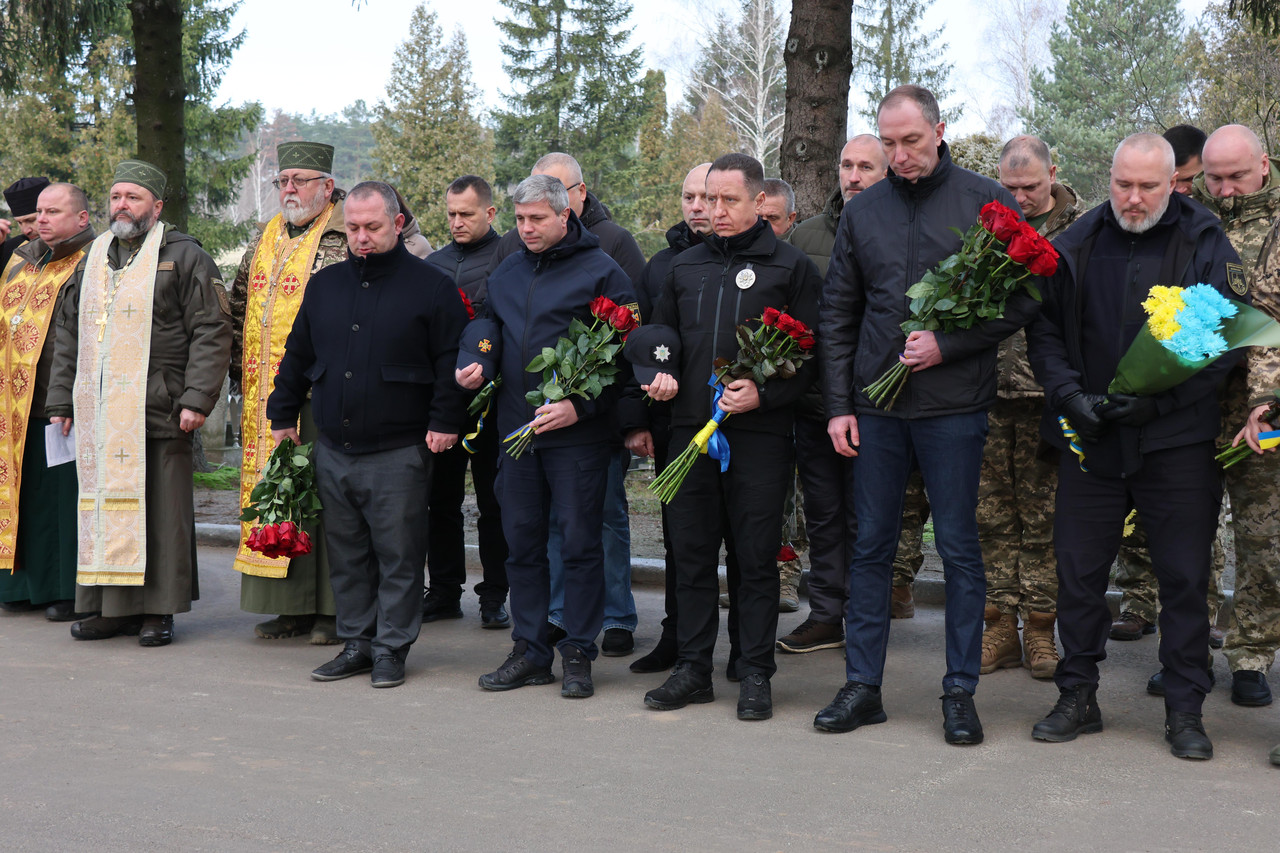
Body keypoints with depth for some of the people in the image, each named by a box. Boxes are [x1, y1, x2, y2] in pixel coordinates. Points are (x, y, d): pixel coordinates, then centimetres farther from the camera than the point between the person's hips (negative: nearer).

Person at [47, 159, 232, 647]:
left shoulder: (184, 257, -1)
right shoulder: (93, 259, 18)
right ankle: (110, 606, 15)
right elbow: (69, 333, 22)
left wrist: (197, 399, -14)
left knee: (161, 506, -2)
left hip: (159, 412, -5)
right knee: (103, 501, 7)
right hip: (98, 414, 6)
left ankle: (158, 609, 6)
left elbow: (212, 332, -6)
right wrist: (61, 400, 16)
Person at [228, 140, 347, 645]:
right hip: (268, 393, 7)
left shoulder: (347, 239, -4)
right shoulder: (265, 241, 17)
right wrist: (242, 371, 17)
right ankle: (292, 605, 16)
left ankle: (334, 609, 5)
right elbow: (241, 307, 23)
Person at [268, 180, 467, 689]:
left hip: (399, 452, -5)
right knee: (346, 555, 10)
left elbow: (451, 361, -3)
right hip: (332, 451, 5)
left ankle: (391, 647, 10)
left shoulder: (431, 286, -1)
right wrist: (283, 416, 18)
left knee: (398, 556, 0)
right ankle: (357, 642, 21)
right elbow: (296, 357, 20)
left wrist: (445, 422, -10)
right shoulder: (323, 286, 13)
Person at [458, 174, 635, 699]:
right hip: (516, 429, 6)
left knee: (579, 543, 0)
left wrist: (580, 405, -18)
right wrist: (474, 365, 6)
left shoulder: (601, 273, -4)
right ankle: (530, 652, 19)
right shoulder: (506, 274, 14)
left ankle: (578, 654, 9)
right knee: (522, 543, 10)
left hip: (578, 434, -6)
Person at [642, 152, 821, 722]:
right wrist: (659, 374, 2)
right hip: (691, 429, 4)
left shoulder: (790, 266, 2)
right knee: (691, 552, 7)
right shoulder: (685, 267, 16)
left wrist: (764, 393, -17)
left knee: (757, 557, 1)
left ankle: (755, 673, 9)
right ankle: (693, 668, 17)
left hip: (760, 433, -4)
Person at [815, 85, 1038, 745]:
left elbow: (1024, 297, -3)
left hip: (954, 407, -3)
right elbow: (837, 316, 12)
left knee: (958, 548, 2)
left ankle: (960, 691, 12)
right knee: (870, 547, 8)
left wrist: (949, 345, -13)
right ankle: (862, 686, 17)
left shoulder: (986, 202, -1)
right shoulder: (862, 213, 9)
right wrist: (838, 405, 6)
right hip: (876, 407, 3)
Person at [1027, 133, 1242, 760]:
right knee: (1078, 570, 7)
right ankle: (1078, 697, 21)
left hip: (1177, 442, -2)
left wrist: (1158, 399, -16)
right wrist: (1068, 393, -8)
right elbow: (1044, 329, 8)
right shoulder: (1078, 243, 7)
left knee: (1185, 578, 3)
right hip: (1089, 438, 3)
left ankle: (1185, 709, 15)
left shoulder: (1205, 244, -1)